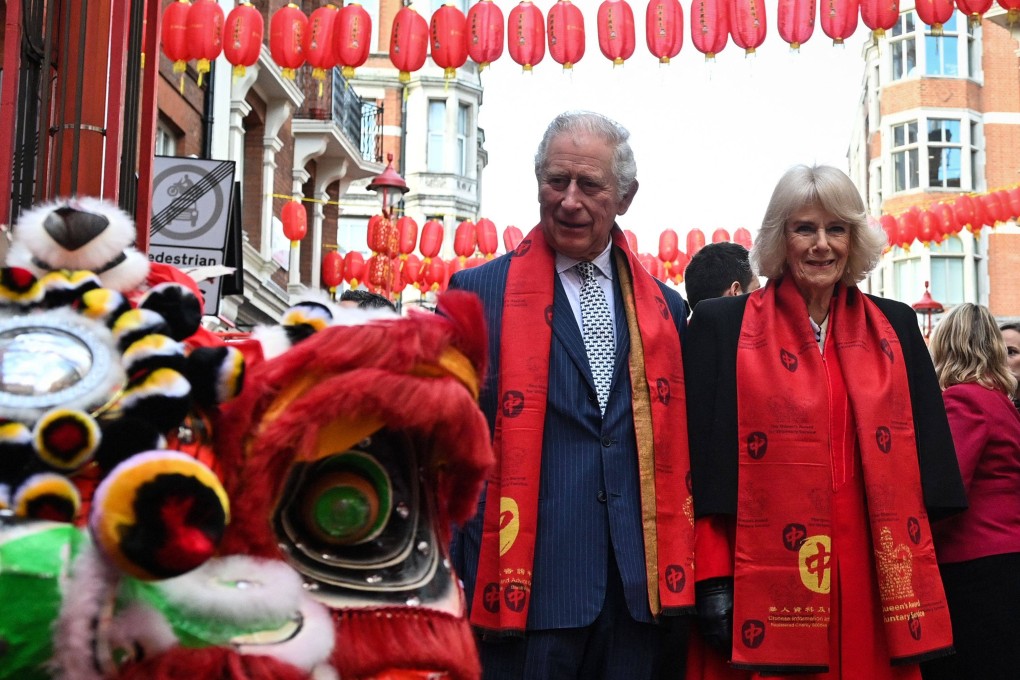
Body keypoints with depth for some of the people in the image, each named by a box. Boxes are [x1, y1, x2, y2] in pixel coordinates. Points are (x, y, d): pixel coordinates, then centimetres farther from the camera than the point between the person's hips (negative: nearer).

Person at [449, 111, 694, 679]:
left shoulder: (666, 308, 11)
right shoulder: (478, 294, 1)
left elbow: (674, 448, 14)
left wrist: (681, 574, 7)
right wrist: (451, 582, -5)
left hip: (640, 587, 3)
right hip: (526, 586, -3)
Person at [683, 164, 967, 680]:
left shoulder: (895, 329, 11)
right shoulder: (722, 326, 1)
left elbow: (926, 454, 11)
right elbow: (703, 461, -3)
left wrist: (915, 576, 5)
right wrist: (713, 580, -10)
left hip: (872, 578, 3)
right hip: (766, 589, -3)